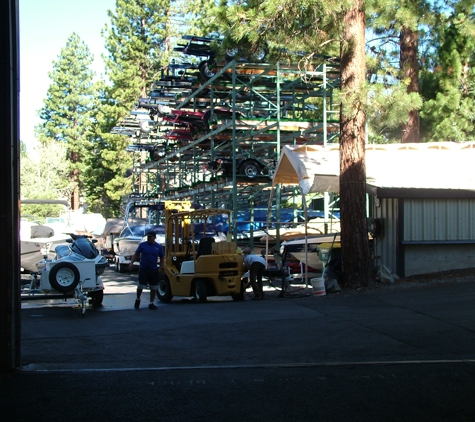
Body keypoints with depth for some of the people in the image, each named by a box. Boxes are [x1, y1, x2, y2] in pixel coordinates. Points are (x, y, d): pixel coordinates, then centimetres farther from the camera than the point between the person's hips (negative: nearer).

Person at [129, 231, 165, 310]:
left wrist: (160, 268, 2)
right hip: (143, 270, -2)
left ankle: (151, 303, 17)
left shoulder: (159, 247, 4)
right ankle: (138, 299, 21)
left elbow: (162, 258, 12)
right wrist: (131, 263, -10)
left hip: (154, 270, 2)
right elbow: (136, 254, 3)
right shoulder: (142, 245, 0)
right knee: (140, 286, -4)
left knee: (154, 288, 5)